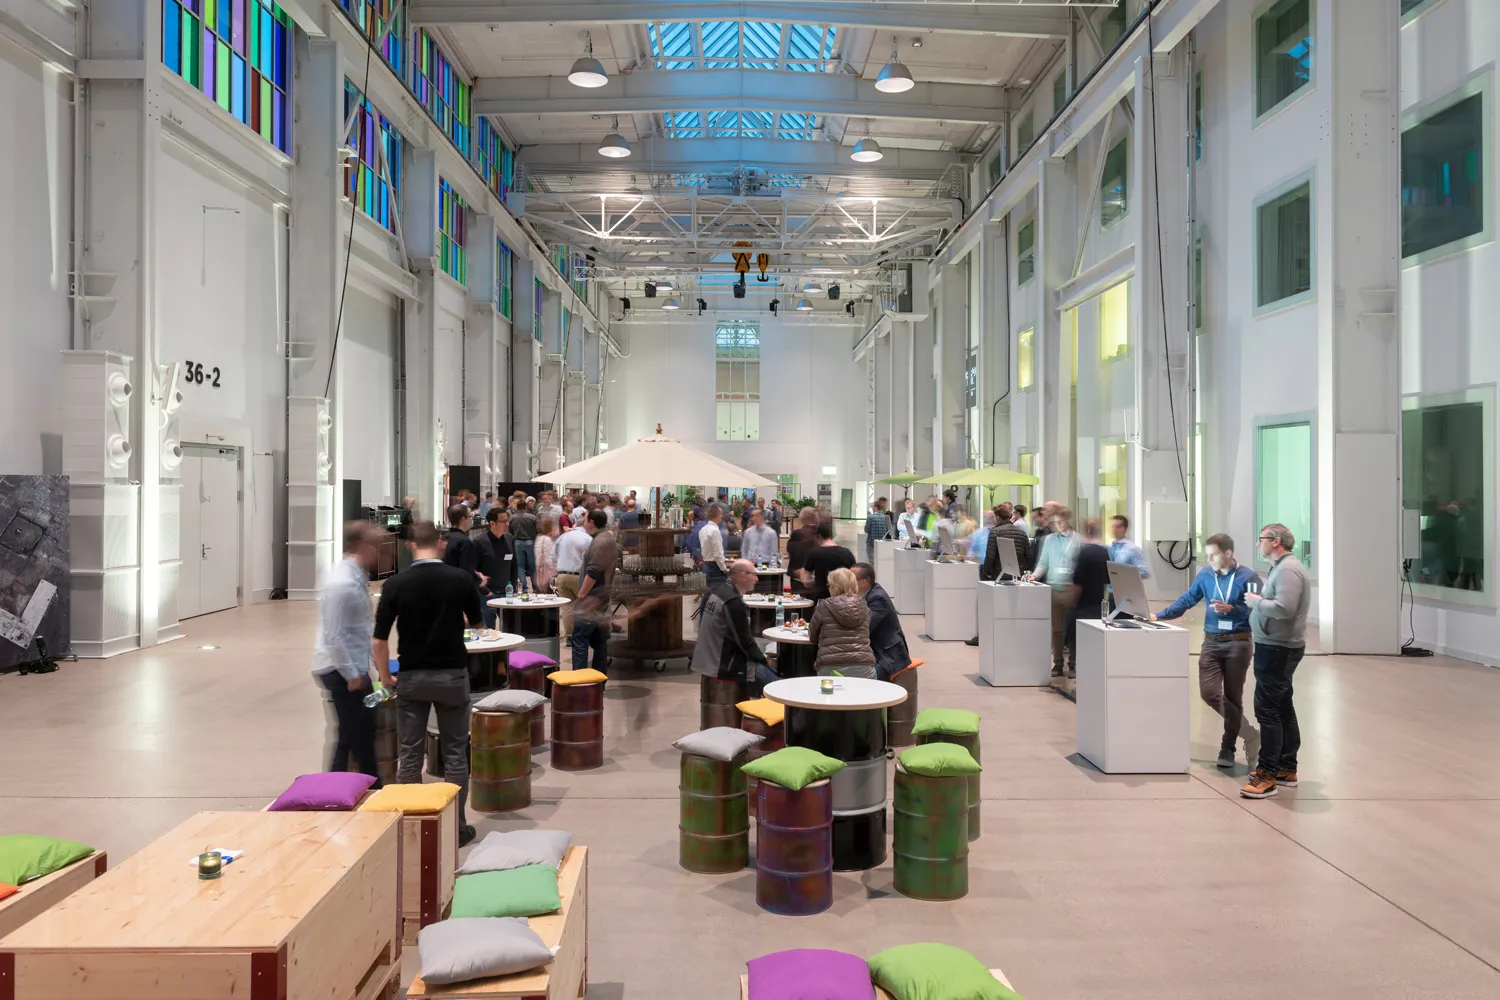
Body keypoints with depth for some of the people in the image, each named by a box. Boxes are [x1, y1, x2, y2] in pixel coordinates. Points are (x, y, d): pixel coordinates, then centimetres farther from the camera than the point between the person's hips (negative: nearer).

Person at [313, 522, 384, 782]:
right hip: (341, 670, -9)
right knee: (352, 735, 1)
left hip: (355, 667, 9)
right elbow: (334, 638, -24)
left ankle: (373, 788, 28)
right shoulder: (342, 584, -23)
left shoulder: (357, 577, 6)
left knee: (365, 730, 16)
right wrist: (352, 675, -19)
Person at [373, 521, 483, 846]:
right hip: (452, 674, 0)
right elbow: (477, 621, 9)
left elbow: (379, 639, -7)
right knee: (455, 753, 8)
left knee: (410, 754, 9)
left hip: (412, 677, 1)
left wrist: (385, 676, 8)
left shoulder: (395, 584, -8)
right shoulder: (461, 579, -8)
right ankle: (457, 826, 13)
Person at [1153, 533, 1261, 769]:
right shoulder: (1205, 575, 4)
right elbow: (1186, 600, 5)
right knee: (1209, 693, -6)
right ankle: (1250, 735, 10)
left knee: (1233, 697, 6)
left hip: (1238, 644, -4)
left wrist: (1230, 609, -22)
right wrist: (1159, 616, -4)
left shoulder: (1247, 577, -9)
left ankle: (1227, 748, 20)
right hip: (1211, 643, 4)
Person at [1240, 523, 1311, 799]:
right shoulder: (1281, 567, 16)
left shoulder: (1288, 569, -17)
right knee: (1282, 708, 15)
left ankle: (1267, 775, -8)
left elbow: (1284, 608, -27)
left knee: (1267, 709, -10)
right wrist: (1258, 628, 10)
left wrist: (1256, 601, -14)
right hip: (1275, 646, 11)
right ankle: (1287, 769, 24)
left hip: (1278, 649, -11)